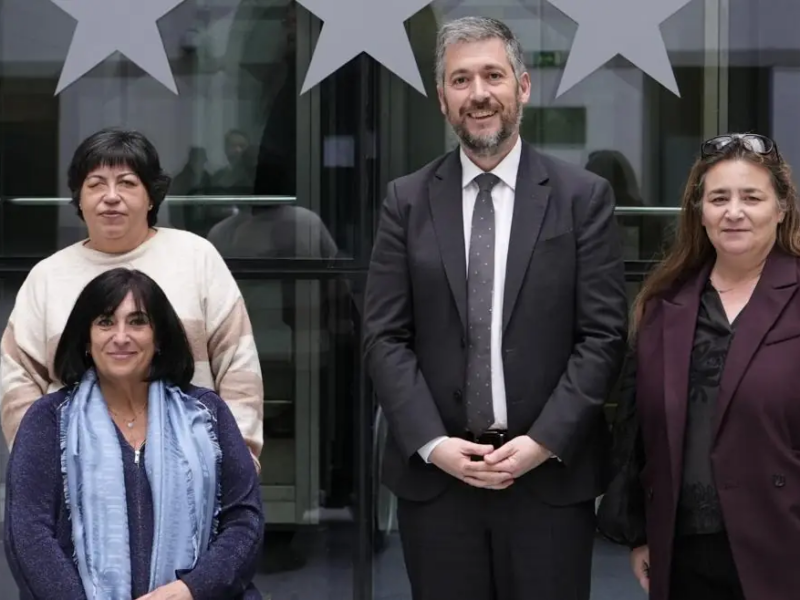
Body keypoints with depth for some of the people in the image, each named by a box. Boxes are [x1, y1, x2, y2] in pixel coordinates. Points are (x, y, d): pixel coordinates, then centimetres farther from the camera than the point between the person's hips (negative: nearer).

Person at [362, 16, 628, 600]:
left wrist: (544, 441, -12)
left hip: (552, 473, -1)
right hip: (434, 473, 1)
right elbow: (384, 336, 2)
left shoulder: (583, 196, 1)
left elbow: (604, 335, -3)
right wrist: (432, 443, -10)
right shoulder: (407, 200, 5)